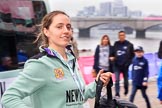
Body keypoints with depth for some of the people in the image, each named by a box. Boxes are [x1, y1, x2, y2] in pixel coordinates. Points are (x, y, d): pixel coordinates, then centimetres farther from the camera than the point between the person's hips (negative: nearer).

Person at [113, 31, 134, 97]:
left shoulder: (129, 45, -3)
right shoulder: (116, 44, 4)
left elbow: (132, 55, 0)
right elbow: (112, 53, 14)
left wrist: (128, 62, -8)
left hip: (125, 66, -1)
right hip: (117, 66, 1)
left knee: (126, 80, 14)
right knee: (117, 80, -9)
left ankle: (126, 91, 38)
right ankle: (117, 94, -8)